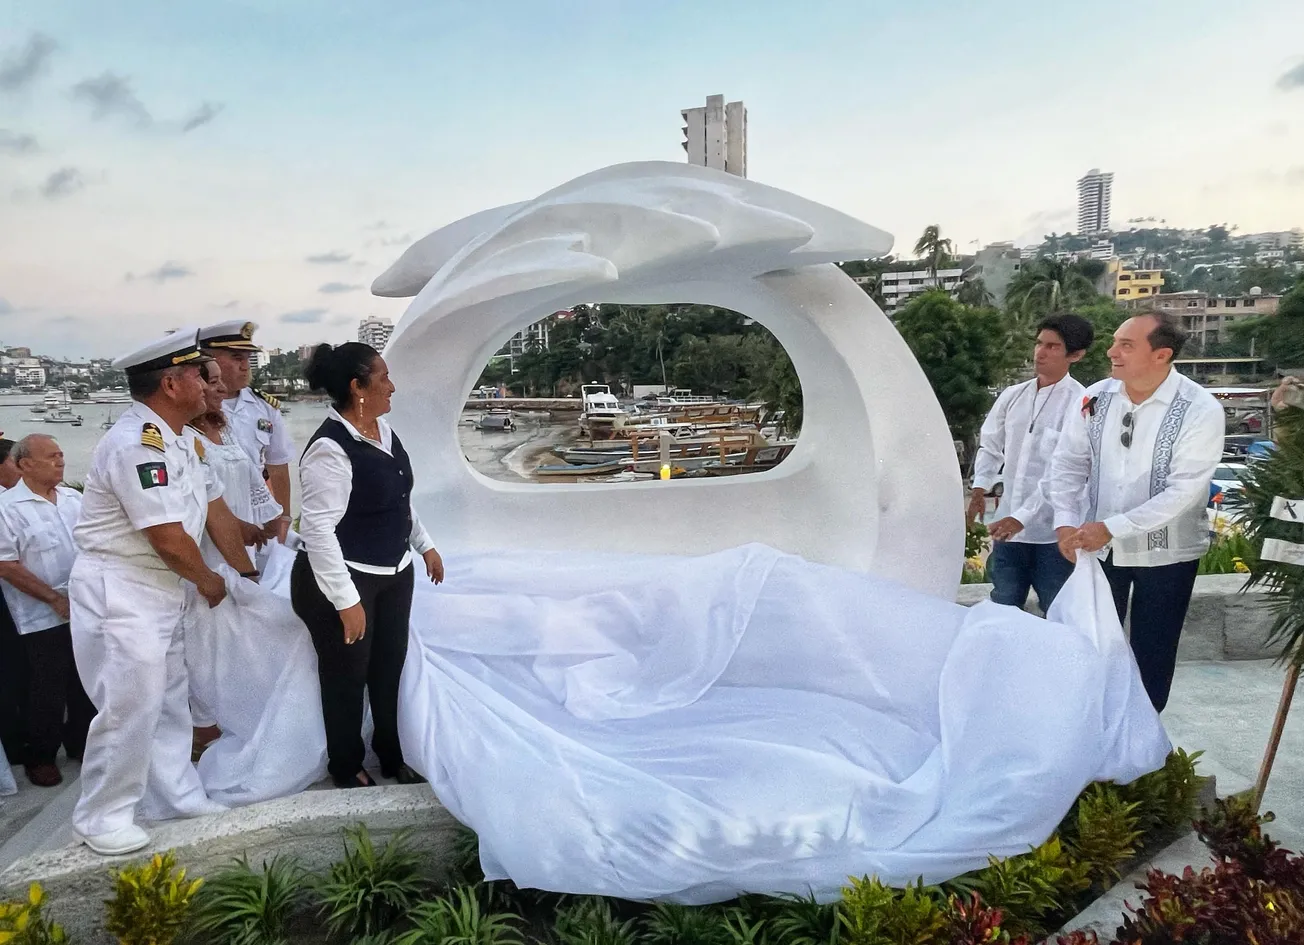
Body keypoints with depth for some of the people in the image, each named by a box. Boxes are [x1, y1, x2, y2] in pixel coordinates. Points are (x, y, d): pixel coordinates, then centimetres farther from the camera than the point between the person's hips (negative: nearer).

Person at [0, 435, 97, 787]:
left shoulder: (74, 498, 8)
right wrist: (55, 599, -15)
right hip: (44, 619, -5)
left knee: (86, 684, 13)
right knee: (48, 691, 4)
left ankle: (82, 745, 29)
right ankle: (41, 758, 21)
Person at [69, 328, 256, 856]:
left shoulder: (178, 441, 8)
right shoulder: (137, 443, -23)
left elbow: (214, 512, 12)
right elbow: (169, 540, -23)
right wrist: (208, 581, -6)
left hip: (159, 592, 10)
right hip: (117, 593, -10)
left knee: (168, 700, 17)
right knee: (129, 707, -1)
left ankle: (174, 796, 31)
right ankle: (101, 817, 18)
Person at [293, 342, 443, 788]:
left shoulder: (383, 430, 3)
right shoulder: (330, 450, -24)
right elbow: (317, 529, -26)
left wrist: (424, 544, 20)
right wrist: (346, 600, -25)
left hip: (394, 572, 8)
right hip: (346, 580, -8)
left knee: (389, 669, 19)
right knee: (347, 676, 10)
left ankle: (391, 756, 38)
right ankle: (346, 766, 32)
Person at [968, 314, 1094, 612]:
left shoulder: (1081, 403, -11)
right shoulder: (1012, 395, 7)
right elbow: (990, 446, 16)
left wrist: (1022, 517, -21)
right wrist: (980, 486, -2)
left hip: (1052, 533, -5)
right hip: (1009, 528, 5)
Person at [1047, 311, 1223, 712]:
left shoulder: (1201, 411, -17)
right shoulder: (1095, 398, -6)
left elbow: (1183, 491, -22)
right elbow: (1068, 464, 0)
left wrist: (1110, 527, -26)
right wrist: (1065, 524, -13)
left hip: (1164, 553, -3)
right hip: (1096, 546, 3)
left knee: (1152, 653, 13)